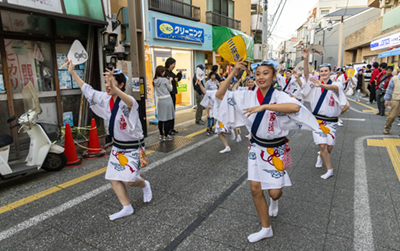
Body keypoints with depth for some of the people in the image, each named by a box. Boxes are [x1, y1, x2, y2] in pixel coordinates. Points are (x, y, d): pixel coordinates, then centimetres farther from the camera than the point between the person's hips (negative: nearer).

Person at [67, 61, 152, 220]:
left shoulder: (127, 101, -25)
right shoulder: (105, 99, -2)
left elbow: (130, 103, -51)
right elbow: (87, 90, 10)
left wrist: (114, 88, -67)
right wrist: (72, 72, 11)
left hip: (133, 146, -7)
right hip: (117, 146, 7)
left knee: (129, 180, -9)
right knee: (113, 178, 5)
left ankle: (145, 185, 26)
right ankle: (127, 208, 19)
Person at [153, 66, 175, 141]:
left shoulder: (155, 81, 5)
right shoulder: (165, 80, -11)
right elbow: (170, 89, -2)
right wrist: (170, 81, 10)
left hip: (160, 100, 6)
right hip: (167, 100, -6)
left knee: (161, 119, 13)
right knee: (168, 119, 2)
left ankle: (161, 135, 21)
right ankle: (166, 136, 5)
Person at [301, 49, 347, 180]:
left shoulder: (336, 84, -4)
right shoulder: (315, 83, 2)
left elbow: (334, 88, -30)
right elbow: (306, 74, -15)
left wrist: (321, 85, -51)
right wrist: (306, 59, -31)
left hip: (331, 121, 0)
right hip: (317, 119, 0)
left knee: (329, 147, 7)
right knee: (322, 145, -8)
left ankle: (321, 156, 40)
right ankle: (329, 169, 9)